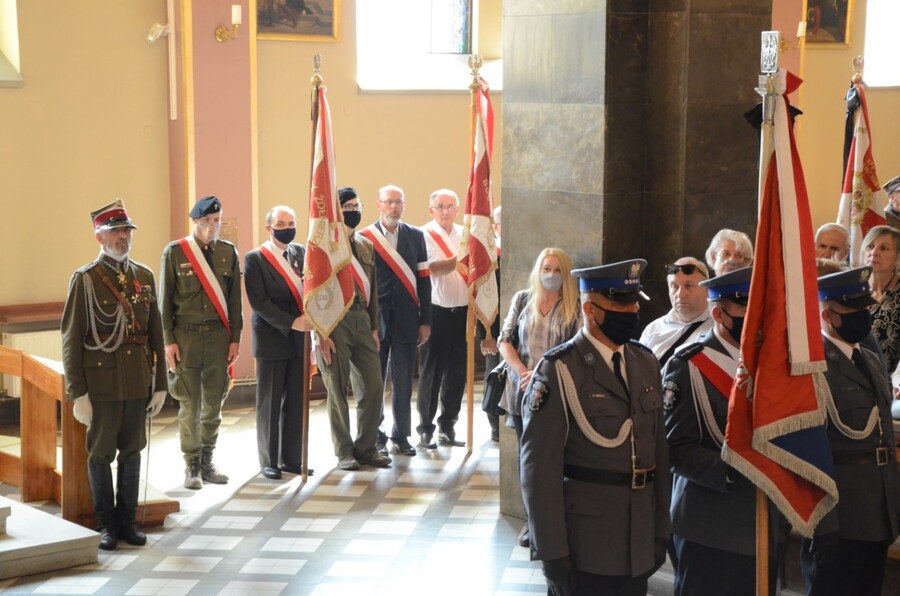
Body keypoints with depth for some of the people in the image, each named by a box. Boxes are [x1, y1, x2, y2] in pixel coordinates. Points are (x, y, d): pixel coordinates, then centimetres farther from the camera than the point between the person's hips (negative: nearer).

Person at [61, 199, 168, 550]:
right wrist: (77, 393, -10)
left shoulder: (145, 277, 7)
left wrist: (159, 384, 7)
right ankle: (106, 524, 17)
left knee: (132, 452, 11)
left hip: (138, 383, 4)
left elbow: (155, 333, 10)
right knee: (101, 454, 5)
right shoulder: (85, 280, -6)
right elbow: (71, 340, -7)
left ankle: (127, 521, 22)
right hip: (101, 383, -4)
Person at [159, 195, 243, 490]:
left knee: (214, 403, 7)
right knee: (190, 405, -1)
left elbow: (234, 299, 8)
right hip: (186, 335, -3)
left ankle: (207, 463, 19)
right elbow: (165, 300, -1)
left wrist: (235, 338, 4)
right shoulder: (175, 252, -2)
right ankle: (192, 466, 10)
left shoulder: (228, 252, 6)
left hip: (219, 335, 3)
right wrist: (169, 341, -5)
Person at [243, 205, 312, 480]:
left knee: (296, 401, 6)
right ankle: (269, 461, 12)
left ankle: (292, 458, 15)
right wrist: (291, 323, -18)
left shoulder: (301, 253, 9)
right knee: (270, 403, 3)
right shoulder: (255, 259, -5)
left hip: (299, 338, 4)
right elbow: (259, 301, -12)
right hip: (272, 339, -4)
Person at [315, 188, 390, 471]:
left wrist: (374, 327, 13)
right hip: (333, 322, -6)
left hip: (361, 319, 6)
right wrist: (320, 334, -12)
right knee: (338, 390, 1)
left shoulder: (366, 245, 14)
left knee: (373, 386, 3)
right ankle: (344, 452, 12)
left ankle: (365, 448, 16)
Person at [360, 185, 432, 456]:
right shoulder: (364, 238, -1)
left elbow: (423, 279, 6)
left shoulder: (416, 236, 6)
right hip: (374, 319, -2)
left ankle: (401, 436, 16)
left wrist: (425, 321, 2)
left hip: (407, 319, 2)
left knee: (403, 382, 6)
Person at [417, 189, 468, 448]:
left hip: (462, 310, 5)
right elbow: (431, 268, -18)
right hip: (436, 310, -5)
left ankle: (447, 426, 18)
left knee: (457, 371, 8)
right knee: (431, 371, -1)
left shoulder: (465, 234, 12)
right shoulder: (425, 235, -5)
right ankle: (425, 429, 7)